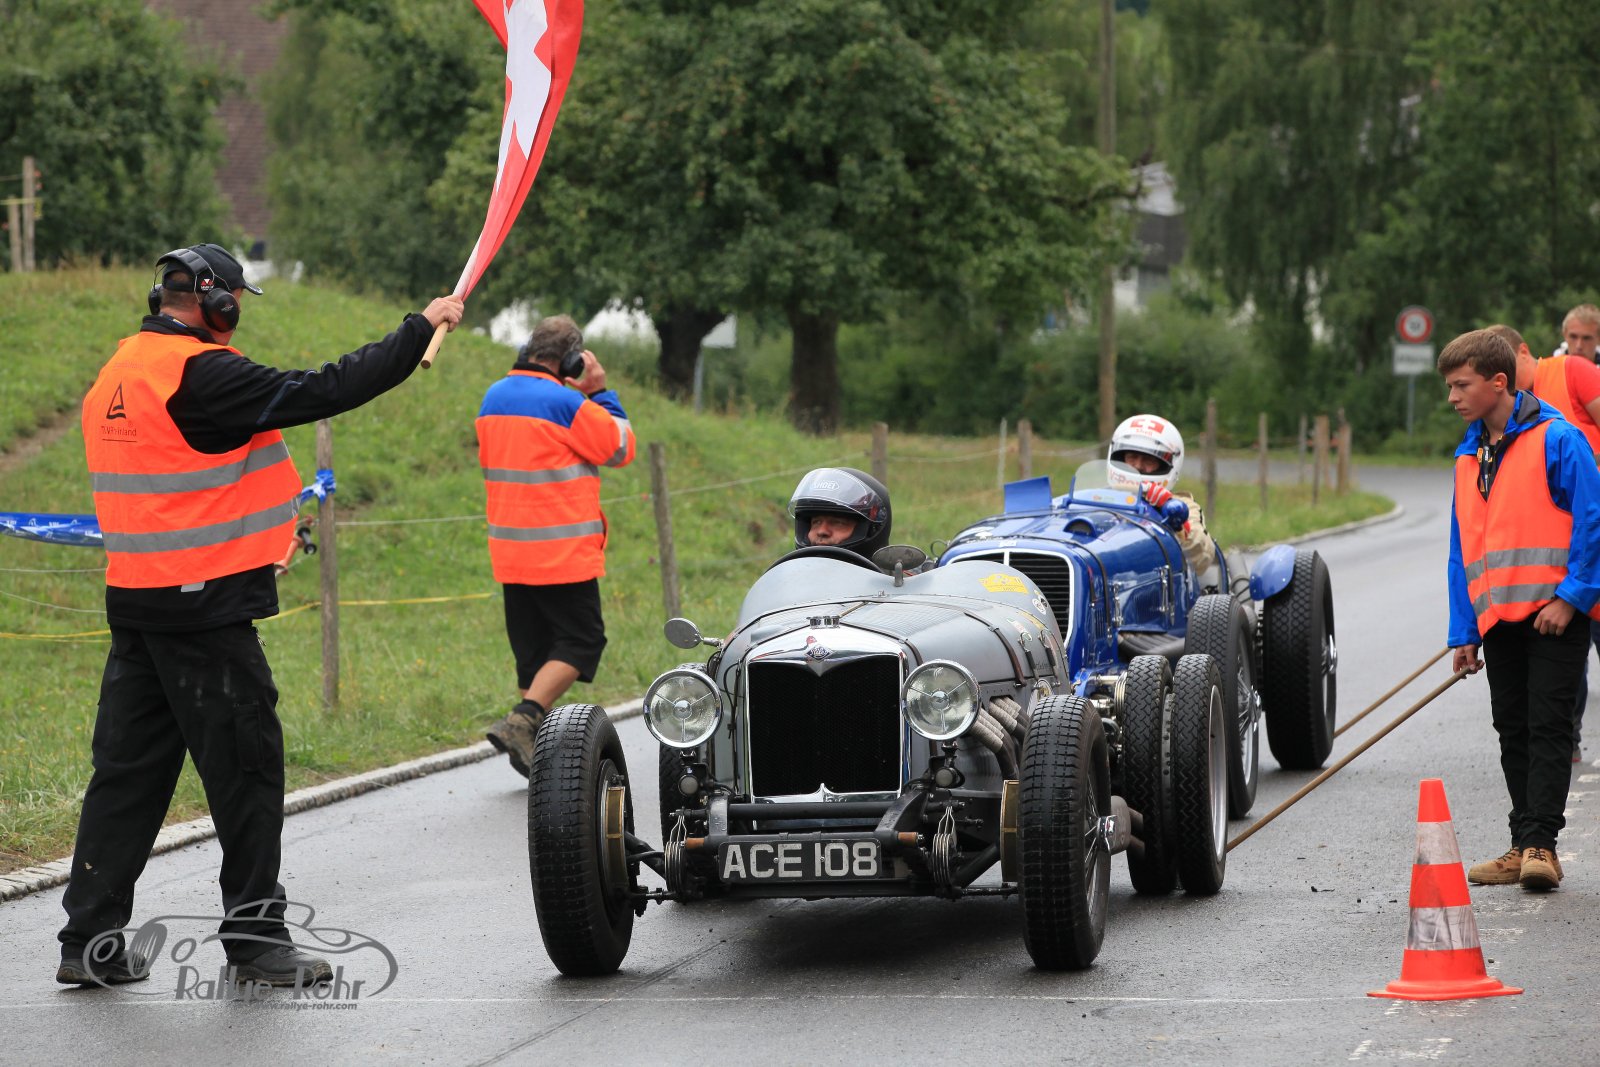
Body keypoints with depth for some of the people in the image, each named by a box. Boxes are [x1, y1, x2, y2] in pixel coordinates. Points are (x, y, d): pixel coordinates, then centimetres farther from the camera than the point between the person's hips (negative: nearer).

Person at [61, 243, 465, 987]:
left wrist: (264, 516, 24)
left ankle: (91, 939, 10)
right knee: (245, 765, 0)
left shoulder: (117, 376, 13)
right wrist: (420, 330, -10)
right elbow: (321, 392, -17)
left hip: (135, 601, 9)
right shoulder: (199, 373, -16)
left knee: (129, 767, 10)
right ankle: (254, 934, 6)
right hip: (205, 606, -9)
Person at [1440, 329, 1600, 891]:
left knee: (1548, 727, -7)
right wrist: (1462, 631, 12)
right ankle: (1525, 846, 12)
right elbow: (1463, 548, 17)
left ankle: (1540, 844, -8)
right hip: (1498, 617, 7)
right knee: (1513, 732, 7)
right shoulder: (1470, 454, 15)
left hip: (1553, 614, -7)